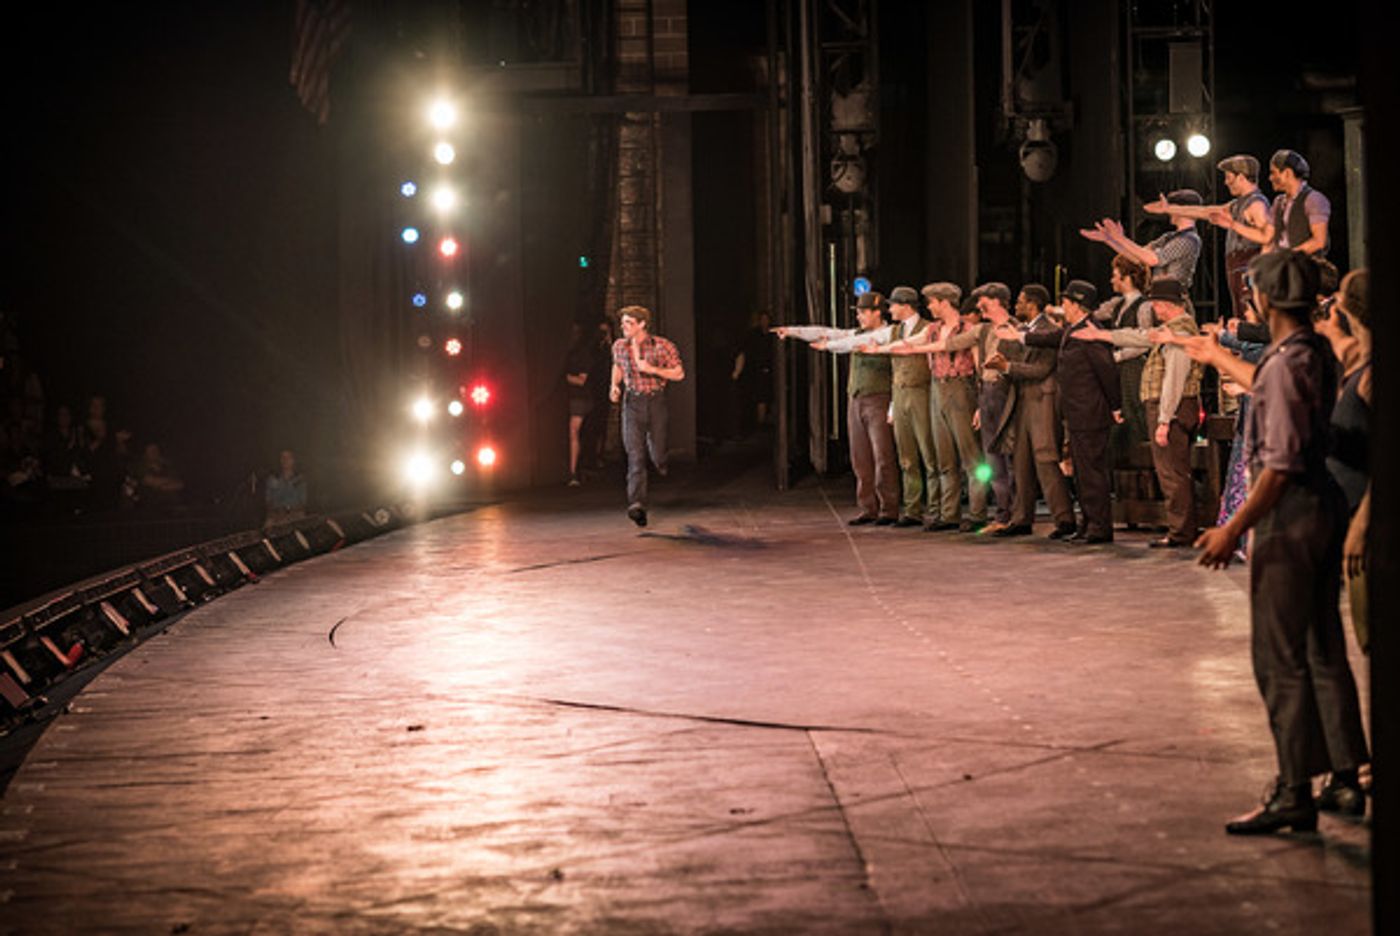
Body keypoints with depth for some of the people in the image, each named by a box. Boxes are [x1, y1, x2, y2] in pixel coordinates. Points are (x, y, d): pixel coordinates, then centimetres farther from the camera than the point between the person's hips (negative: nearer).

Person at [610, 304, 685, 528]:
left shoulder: (662, 346, -9)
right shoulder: (619, 346, 3)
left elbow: (679, 374, -7)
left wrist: (652, 369, -20)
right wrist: (615, 385, 5)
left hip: (656, 401, -2)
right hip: (632, 402, 2)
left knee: (657, 454, 3)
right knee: (635, 455, -12)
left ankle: (661, 463, 44)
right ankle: (637, 505, -19)